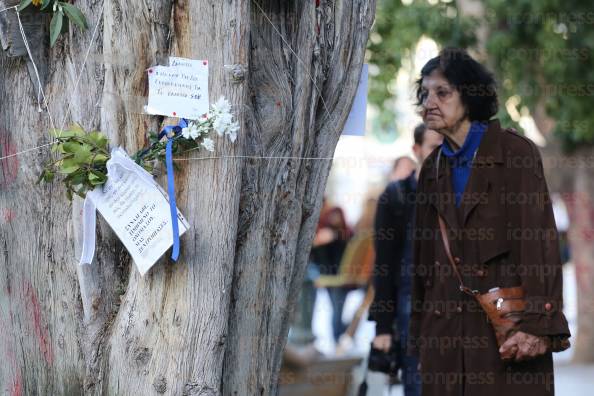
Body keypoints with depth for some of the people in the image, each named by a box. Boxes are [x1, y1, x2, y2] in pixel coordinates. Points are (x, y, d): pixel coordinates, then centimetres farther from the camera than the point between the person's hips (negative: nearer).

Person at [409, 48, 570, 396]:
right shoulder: (434, 167, 15)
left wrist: (537, 324, -19)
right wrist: (419, 336, 14)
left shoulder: (515, 152, -3)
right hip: (446, 329, 5)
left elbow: (540, 241, -10)